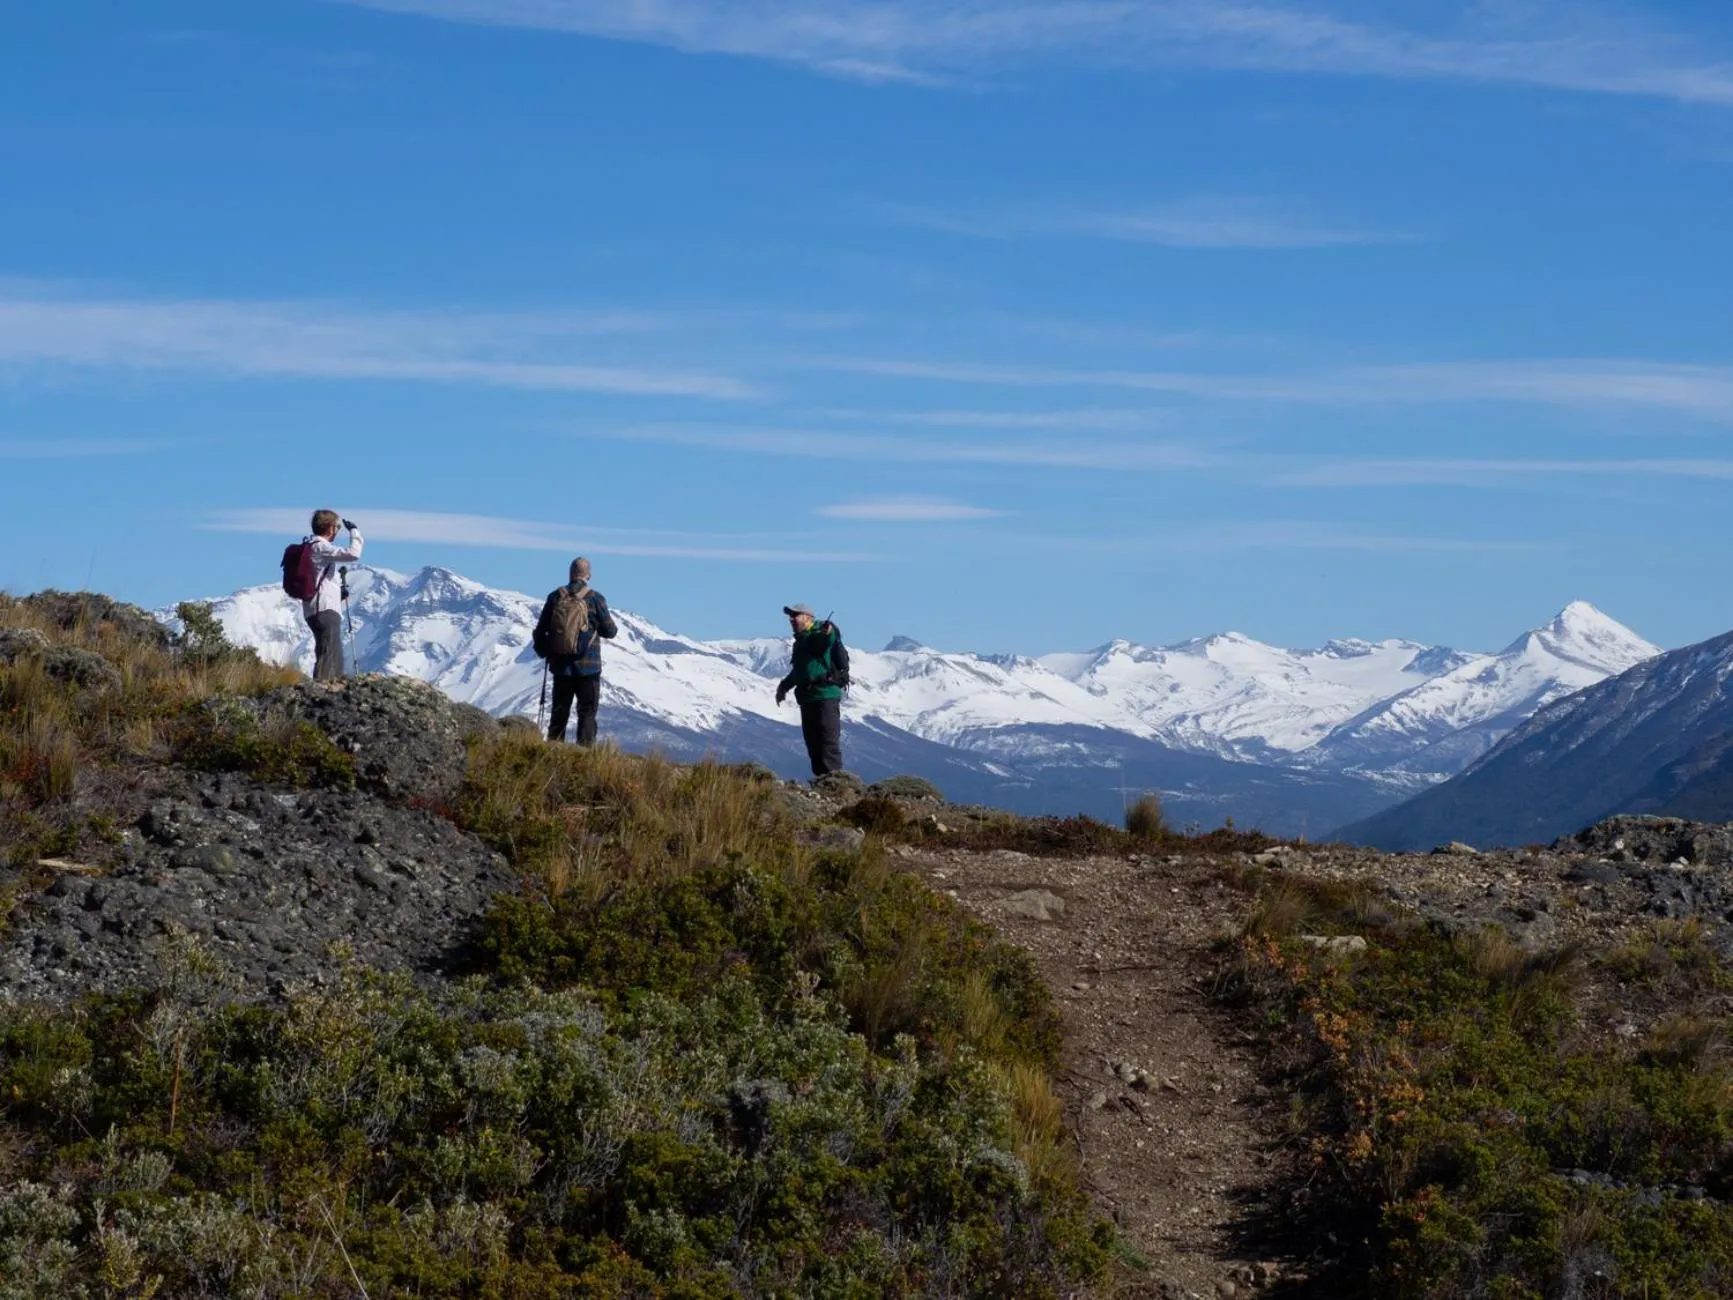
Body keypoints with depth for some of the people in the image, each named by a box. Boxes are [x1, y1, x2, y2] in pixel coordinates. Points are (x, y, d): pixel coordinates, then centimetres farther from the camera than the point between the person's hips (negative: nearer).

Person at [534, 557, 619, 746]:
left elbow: (540, 630, 6)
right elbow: (610, 631, -4)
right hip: (588, 667, -3)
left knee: (559, 714, 12)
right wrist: (613, 626, 20)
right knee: (587, 713, 2)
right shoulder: (595, 598, -10)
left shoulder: (555, 597, -1)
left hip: (560, 666, 3)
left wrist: (544, 652, 23)